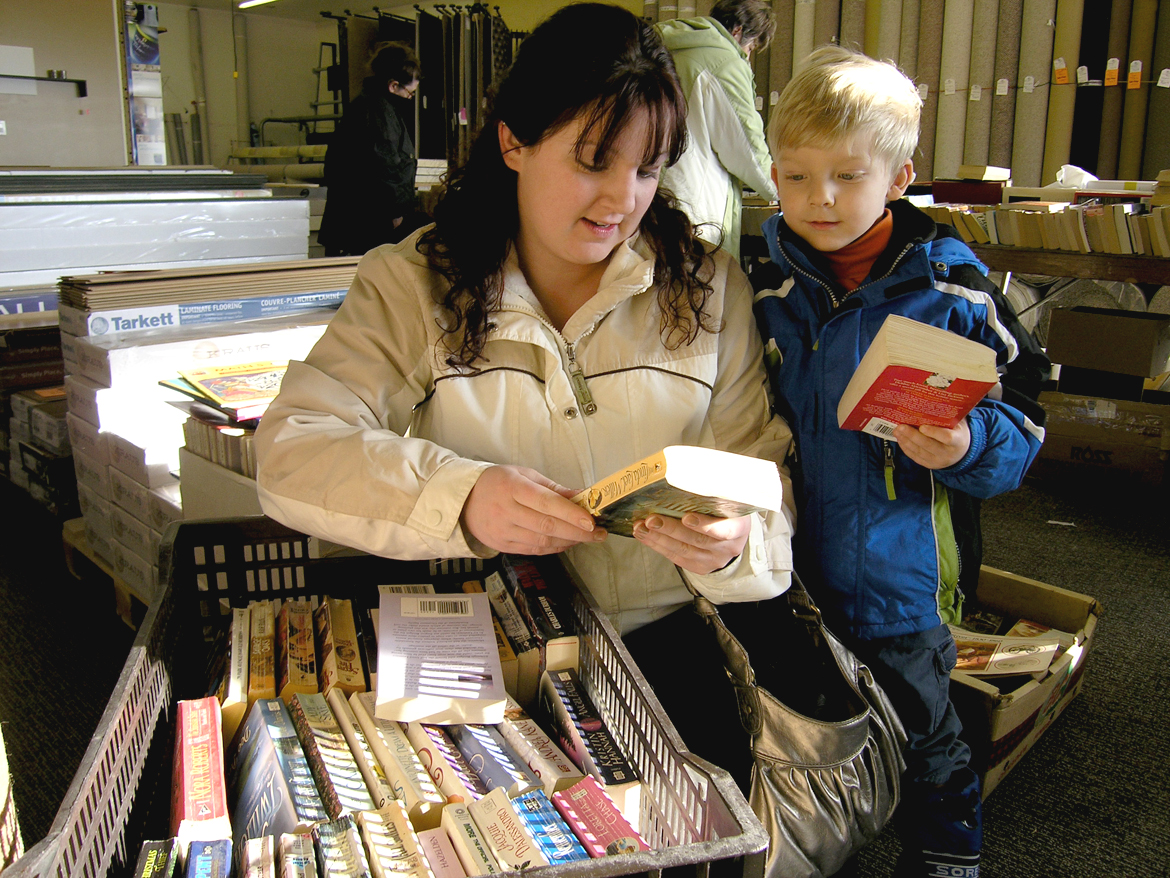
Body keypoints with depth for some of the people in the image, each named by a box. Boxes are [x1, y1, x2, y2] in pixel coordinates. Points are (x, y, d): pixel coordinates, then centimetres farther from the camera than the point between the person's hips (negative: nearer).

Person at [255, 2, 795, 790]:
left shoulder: (712, 288, 6)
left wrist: (733, 543, -21)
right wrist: (460, 498, -28)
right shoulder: (412, 284, 0)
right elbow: (292, 454, -10)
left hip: (671, 638, 2)